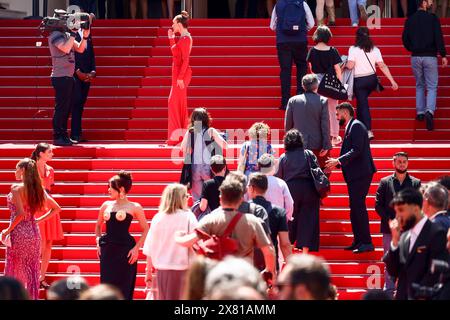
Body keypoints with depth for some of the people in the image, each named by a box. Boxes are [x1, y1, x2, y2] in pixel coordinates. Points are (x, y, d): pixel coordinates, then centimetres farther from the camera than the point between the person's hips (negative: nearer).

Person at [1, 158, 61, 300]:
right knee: (32, 271, 10)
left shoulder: (16, 188, -13)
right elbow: (56, 208, 9)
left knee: (14, 271, 2)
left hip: (19, 233, -6)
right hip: (34, 232, 6)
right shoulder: (38, 189, 5)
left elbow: (21, 214, -22)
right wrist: (39, 220, 11)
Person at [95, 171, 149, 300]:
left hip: (125, 250, -4)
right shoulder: (106, 205, 9)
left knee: (123, 287, -2)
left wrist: (136, 248, -7)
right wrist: (98, 242, 8)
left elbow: (146, 230, 0)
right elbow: (98, 225, 22)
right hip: (107, 250, 4)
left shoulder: (134, 207, -3)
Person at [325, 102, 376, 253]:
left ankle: (366, 242, -11)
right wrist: (336, 163, 15)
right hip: (354, 175, 10)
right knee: (355, 207, 12)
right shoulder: (350, 127, 19)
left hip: (360, 173, -10)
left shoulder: (356, 126, -11)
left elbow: (357, 150, -20)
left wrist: (338, 161, -22)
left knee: (358, 206, -11)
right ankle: (358, 241, 16)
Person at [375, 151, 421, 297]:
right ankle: (389, 292, 9)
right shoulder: (385, 182, 6)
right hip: (390, 229, 0)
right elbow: (378, 205, 4)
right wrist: (389, 221, -8)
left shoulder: (416, 183, 7)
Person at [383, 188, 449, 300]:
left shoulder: (436, 233, -8)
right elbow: (393, 272, 9)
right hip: (402, 297, 7)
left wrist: (416, 296, -14)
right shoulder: (404, 236, 13)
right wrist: (395, 240, -2)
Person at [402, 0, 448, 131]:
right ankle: (429, 111, -19)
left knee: (419, 86, 19)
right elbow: (439, 37, -12)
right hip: (430, 56, -4)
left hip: (415, 57, 4)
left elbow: (405, 38, 5)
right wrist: (443, 55, -6)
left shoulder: (410, 19, 2)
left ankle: (420, 112, 16)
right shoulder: (432, 18, -9)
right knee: (432, 87, 0)